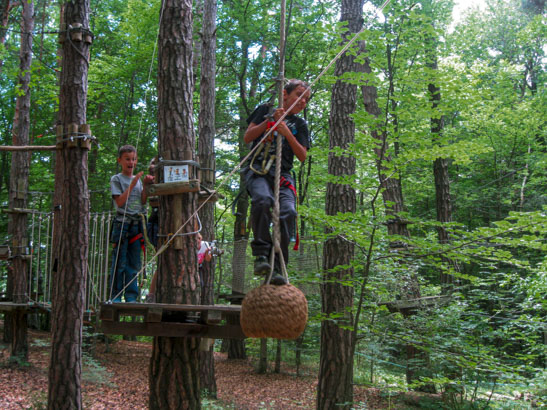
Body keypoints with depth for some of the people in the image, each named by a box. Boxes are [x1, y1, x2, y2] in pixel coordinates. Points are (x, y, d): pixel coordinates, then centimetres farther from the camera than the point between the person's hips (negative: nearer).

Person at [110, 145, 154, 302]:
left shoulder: (138, 179, 18)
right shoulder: (116, 179, 2)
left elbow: (143, 201, 9)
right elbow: (119, 201, -9)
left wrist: (145, 186, -3)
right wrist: (132, 184, -12)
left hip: (136, 224, 5)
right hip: (122, 223, -5)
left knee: (134, 263, 4)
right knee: (119, 261, -5)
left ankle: (131, 296, 8)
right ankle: (116, 296, 0)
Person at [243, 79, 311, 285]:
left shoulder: (300, 124, 24)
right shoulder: (266, 110, 19)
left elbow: (302, 156, 11)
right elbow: (247, 137, 9)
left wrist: (287, 133, -2)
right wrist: (272, 120, 0)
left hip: (283, 174, 2)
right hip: (258, 169, -2)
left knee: (288, 211, -27)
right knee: (263, 199, -37)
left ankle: (276, 267, -25)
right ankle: (260, 254, -29)